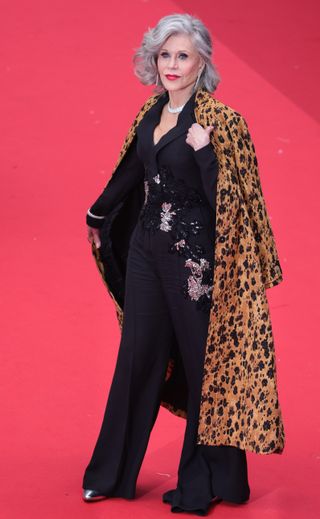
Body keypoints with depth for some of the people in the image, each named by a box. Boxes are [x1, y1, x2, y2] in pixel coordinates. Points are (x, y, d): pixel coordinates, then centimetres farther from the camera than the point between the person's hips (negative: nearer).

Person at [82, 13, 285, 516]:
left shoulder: (213, 119, -13)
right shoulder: (154, 112, 7)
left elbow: (223, 196, -19)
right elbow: (132, 171, 24)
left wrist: (203, 150, -33)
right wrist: (98, 216, 36)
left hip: (193, 254, -7)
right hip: (147, 247, 7)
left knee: (203, 361, 3)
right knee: (138, 356, 13)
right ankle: (113, 472, 23)